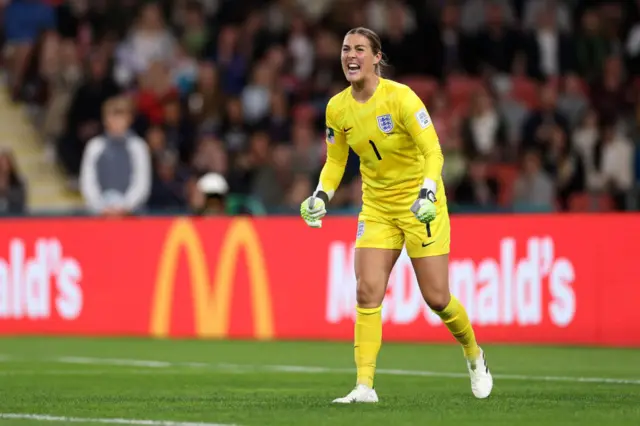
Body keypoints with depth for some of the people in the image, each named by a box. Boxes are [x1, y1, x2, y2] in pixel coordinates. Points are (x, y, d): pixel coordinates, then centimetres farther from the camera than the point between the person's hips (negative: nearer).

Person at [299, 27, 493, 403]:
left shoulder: (400, 97, -19)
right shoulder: (338, 108, -3)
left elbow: (433, 151, -21)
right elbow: (335, 161, 10)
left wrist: (427, 192, -36)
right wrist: (321, 196, -7)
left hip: (420, 205, -4)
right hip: (377, 209, 4)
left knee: (436, 298, 0)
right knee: (367, 292, -12)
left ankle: (474, 355, 29)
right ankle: (365, 386, -12)